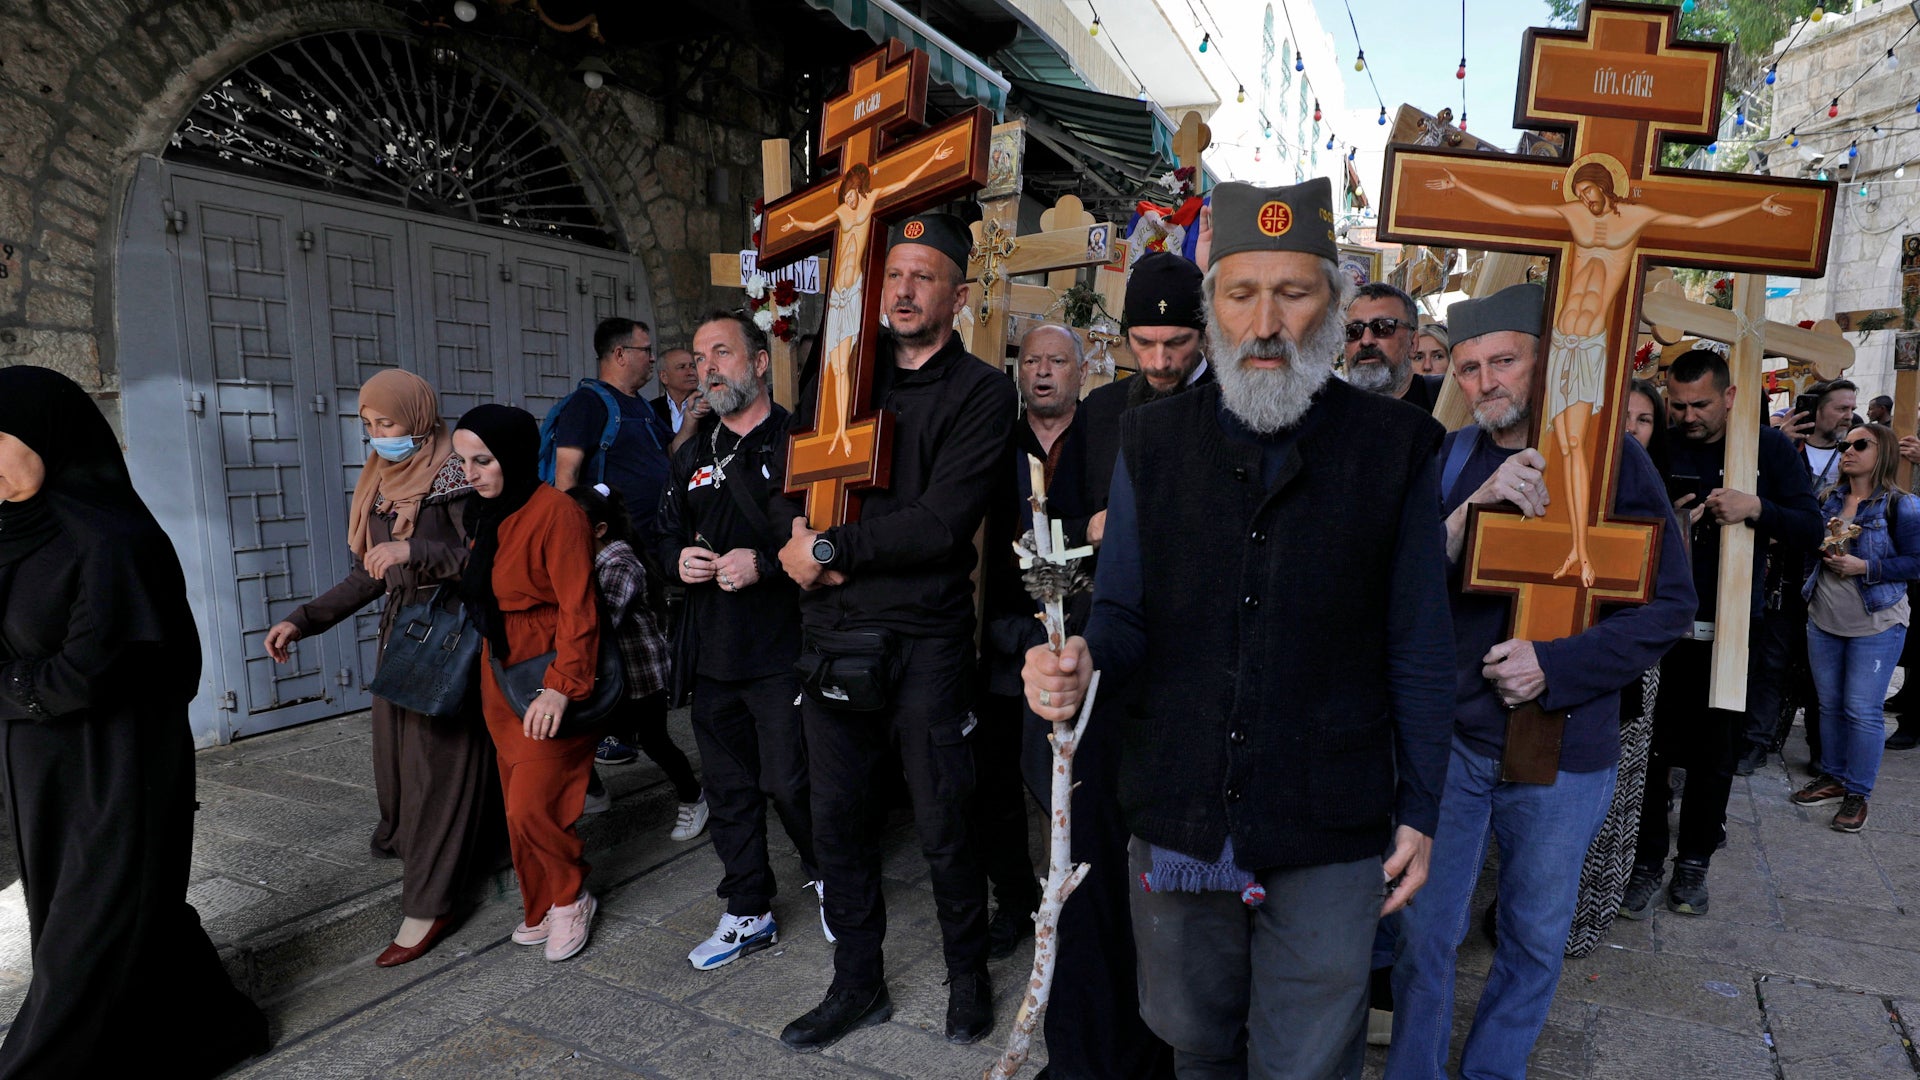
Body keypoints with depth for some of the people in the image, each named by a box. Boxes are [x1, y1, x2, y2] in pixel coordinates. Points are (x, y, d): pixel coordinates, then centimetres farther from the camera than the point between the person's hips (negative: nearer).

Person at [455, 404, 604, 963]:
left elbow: (578, 609, -22)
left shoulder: (554, 513, -19)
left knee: (531, 807, -6)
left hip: (548, 680, -8)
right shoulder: (489, 513, 9)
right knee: (518, 807, 13)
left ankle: (571, 898, 18)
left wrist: (561, 687, -26)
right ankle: (542, 909, 29)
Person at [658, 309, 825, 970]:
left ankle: (828, 880, 29)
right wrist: (679, 559, 2)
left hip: (783, 650, -7)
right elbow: (666, 533, 24)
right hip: (712, 652, 7)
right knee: (729, 789, 14)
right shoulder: (694, 455, 16)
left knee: (788, 782, -1)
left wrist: (764, 563, -22)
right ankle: (747, 915, 31)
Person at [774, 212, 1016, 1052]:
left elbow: (941, 523, -15)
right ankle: (858, 984, 34)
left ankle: (969, 976, 32)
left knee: (943, 826, 6)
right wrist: (804, 534, -6)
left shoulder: (981, 393, -4)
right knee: (837, 818, 13)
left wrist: (829, 550, -12)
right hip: (832, 631, 5)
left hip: (924, 637, -4)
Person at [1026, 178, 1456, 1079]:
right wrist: (1081, 662, -20)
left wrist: (1419, 810, 1)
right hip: (1176, 823, 2)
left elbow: (1417, 652, 0)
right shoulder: (1151, 441, -1)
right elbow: (1124, 616, 2)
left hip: (1329, 839, -2)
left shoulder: (1395, 447, -5)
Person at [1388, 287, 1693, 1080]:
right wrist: (1474, 510, -24)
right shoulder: (1449, 459, 0)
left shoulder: (1613, 458, -4)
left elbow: (1670, 603, -5)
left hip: (1564, 744, 0)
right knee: (1426, 927, 8)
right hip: (1451, 734, 0)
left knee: (1537, 937, 17)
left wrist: (1557, 665, -18)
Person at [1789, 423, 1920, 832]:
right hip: (1823, 619, 5)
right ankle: (1833, 778, 25)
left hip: (1875, 626, -5)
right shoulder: (1826, 500, 6)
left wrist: (1864, 567, -18)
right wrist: (1821, 548, -7)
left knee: (1862, 710, -2)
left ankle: (1858, 794, 10)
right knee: (1830, 704, 12)